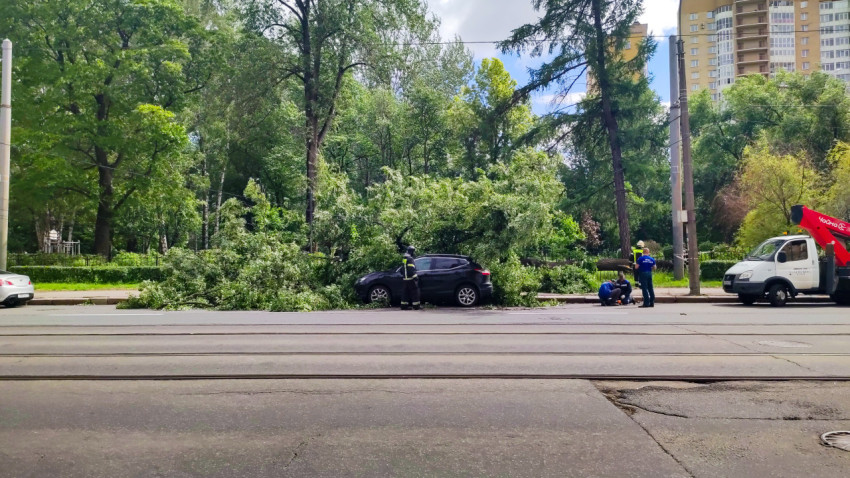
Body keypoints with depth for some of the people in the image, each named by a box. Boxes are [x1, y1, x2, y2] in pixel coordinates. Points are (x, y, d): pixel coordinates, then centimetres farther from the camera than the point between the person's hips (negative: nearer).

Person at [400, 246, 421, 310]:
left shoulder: (404, 259, 18)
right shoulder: (409, 258, -13)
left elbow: (402, 269, 24)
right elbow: (411, 269, -21)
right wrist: (415, 277, -20)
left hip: (406, 278, 9)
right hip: (411, 278, -9)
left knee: (406, 292, 11)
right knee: (415, 291, -5)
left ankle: (404, 305, 11)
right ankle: (416, 306, -5)